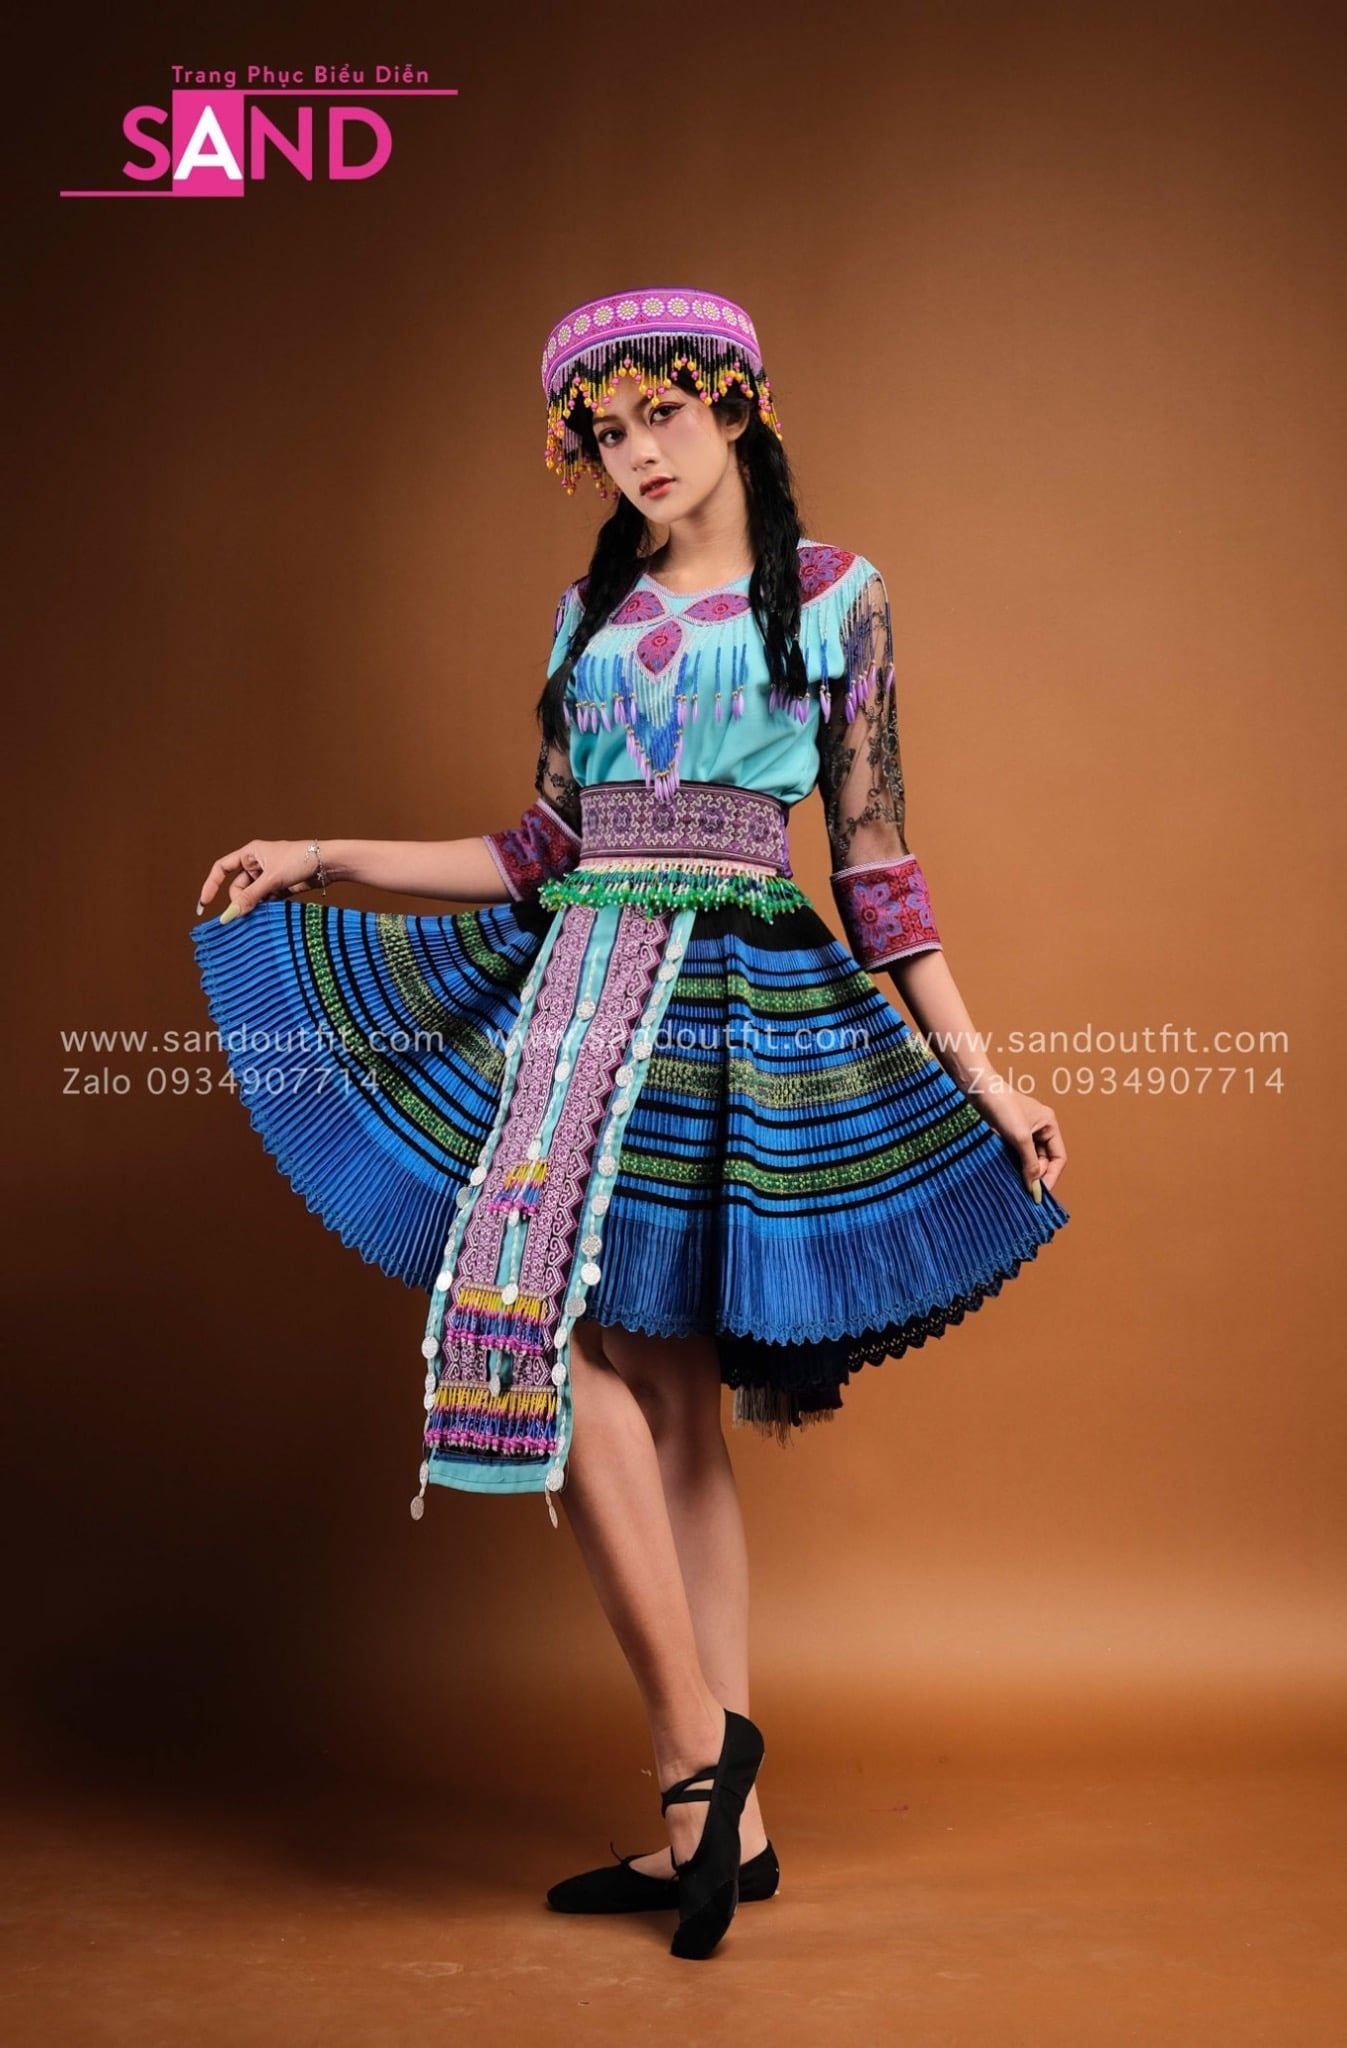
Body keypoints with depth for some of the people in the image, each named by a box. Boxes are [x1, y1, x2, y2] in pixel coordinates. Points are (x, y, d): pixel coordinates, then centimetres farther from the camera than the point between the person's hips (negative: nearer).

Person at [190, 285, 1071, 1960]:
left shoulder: (835, 596, 5)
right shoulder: (594, 608, 17)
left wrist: (984, 1075, -1)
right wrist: (326, 860, 14)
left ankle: (700, 1738, -7)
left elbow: (874, 862, 3)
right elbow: (540, 853, 16)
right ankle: (719, 1815, 10)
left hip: (742, 992, -5)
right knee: (665, 1401, 2)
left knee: (564, 1320, -20)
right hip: (590, 975, 5)